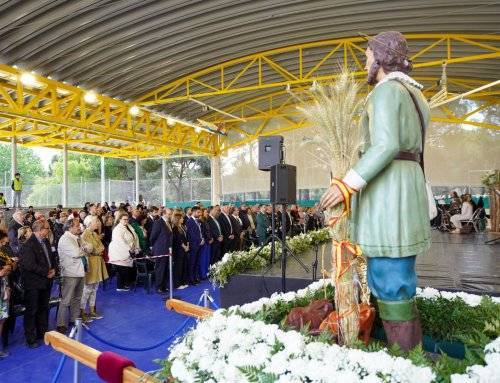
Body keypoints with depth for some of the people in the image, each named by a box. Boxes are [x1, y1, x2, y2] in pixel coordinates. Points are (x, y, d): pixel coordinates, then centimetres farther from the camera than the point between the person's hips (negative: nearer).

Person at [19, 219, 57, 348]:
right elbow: (30, 265, -25)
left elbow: (51, 257, 15)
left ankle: (43, 332, 34)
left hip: (46, 281, 8)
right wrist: (47, 272, -18)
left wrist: (53, 269, -2)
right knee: (31, 311, 6)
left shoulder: (45, 242, 6)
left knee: (43, 308, 19)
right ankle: (30, 338, 18)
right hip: (33, 283, -8)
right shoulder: (28, 245, -20)